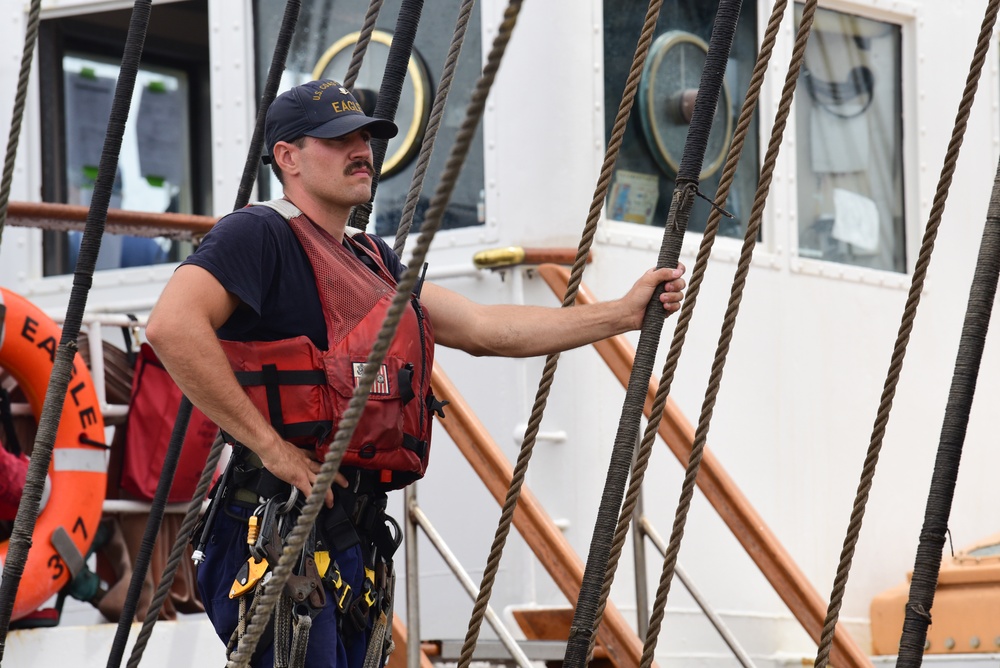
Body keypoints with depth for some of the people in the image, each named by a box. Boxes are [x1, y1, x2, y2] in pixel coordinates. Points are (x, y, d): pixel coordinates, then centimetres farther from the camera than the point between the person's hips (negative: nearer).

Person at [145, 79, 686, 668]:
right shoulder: (261, 236, -5)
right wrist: (272, 447, -18)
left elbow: (483, 328, 22)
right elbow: (173, 327, -20)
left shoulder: (373, 262, 23)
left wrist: (624, 313, 17)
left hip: (353, 546, 9)